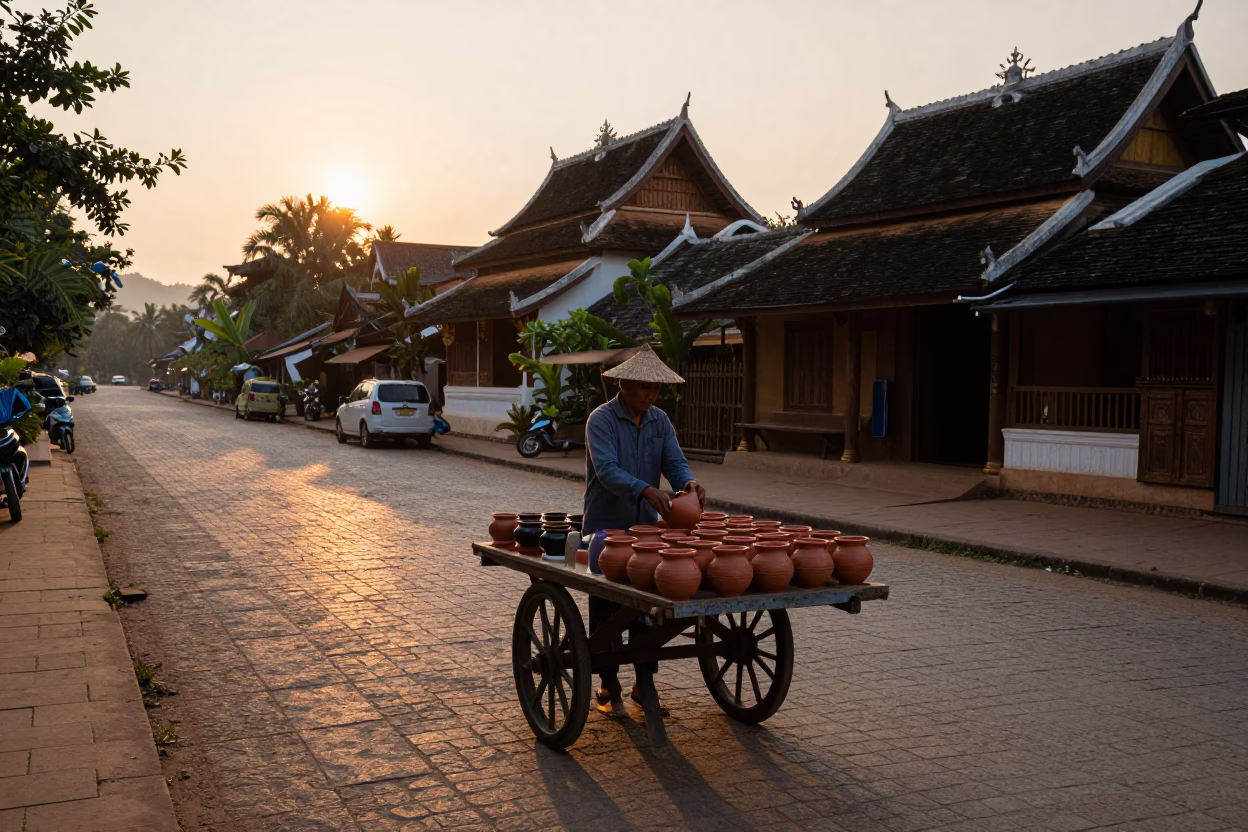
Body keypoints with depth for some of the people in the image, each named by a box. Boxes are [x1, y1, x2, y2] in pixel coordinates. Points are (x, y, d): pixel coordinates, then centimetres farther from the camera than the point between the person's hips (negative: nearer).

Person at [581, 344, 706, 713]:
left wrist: (689, 482, -25)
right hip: (605, 528, -5)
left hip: (646, 526, 5)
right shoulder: (601, 420, -13)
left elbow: (674, 461, -2)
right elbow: (607, 471, -26)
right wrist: (646, 491, -41)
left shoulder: (659, 420, 7)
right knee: (605, 609, 4)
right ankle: (609, 684, 16)